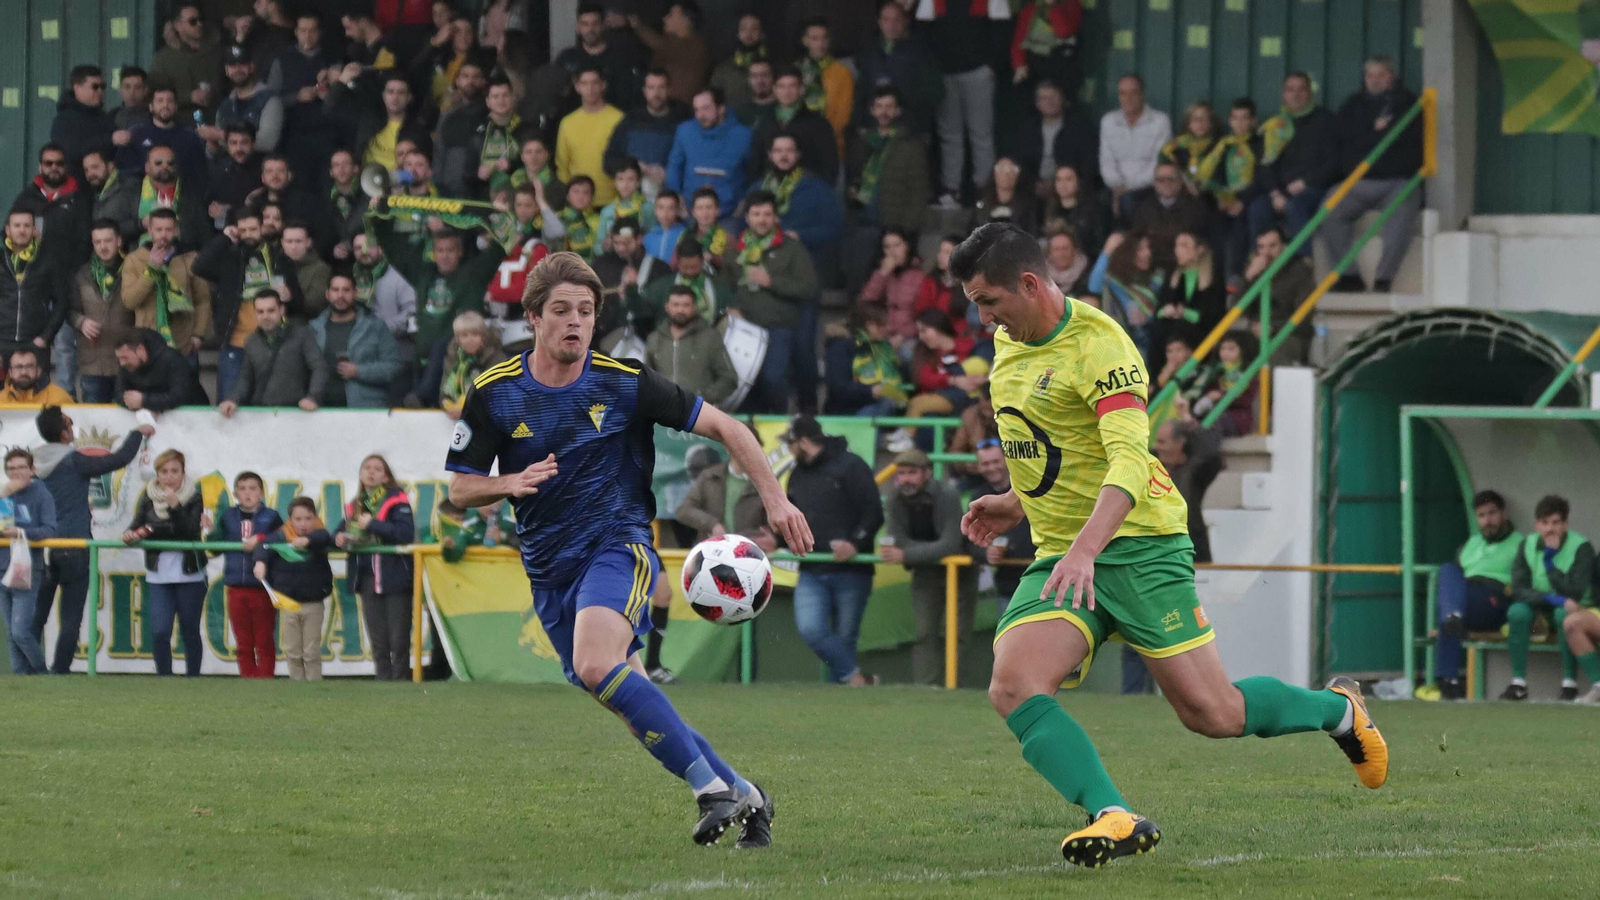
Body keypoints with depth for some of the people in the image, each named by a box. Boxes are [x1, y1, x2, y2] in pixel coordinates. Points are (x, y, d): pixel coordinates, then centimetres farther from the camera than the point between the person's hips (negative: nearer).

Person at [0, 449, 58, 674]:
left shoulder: (41, 495, -4)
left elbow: (49, 530, -14)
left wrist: (21, 532, -27)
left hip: (28, 570, -6)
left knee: (21, 632, -12)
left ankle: (42, 672, 5)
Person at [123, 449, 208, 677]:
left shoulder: (194, 499, -3)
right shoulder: (148, 499, 4)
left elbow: (192, 532, -14)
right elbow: (138, 526, 1)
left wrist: (175, 506, -24)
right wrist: (130, 534, -21)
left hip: (189, 574, -1)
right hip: (158, 576, 1)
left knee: (190, 632, 6)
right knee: (159, 632, -9)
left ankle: (193, 679, 19)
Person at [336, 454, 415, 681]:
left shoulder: (396, 501, -5)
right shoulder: (354, 507, 13)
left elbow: (406, 532, -19)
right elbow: (341, 533, 20)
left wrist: (372, 524, -19)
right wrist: (340, 539, -3)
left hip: (395, 579, -6)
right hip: (368, 579, 6)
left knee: (398, 641, -3)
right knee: (377, 643, 8)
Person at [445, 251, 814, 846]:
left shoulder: (624, 384, -7)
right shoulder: (494, 394, -2)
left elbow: (722, 427, 0)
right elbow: (460, 489, 3)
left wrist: (774, 497, -8)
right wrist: (511, 484, -19)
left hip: (618, 545, -5)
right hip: (549, 569, 5)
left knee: (596, 667, -31)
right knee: (628, 700, 6)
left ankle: (710, 784, -28)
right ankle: (740, 795, 20)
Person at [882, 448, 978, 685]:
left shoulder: (947, 495, -26)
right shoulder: (894, 502, -12)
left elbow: (951, 545, -33)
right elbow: (902, 542, -17)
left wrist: (906, 555, -39)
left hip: (959, 570, -3)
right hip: (926, 572, 3)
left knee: (957, 635, -7)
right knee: (924, 634, -4)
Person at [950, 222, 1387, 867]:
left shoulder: (1098, 343, -17)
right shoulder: (1009, 343, 10)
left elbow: (1129, 457, -29)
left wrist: (1087, 546, -41)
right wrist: (1016, 503, 19)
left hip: (1137, 546, -7)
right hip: (1058, 556, 7)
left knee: (1213, 713, -4)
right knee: (1013, 688, -21)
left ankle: (1339, 709, 25)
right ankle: (1115, 818, -29)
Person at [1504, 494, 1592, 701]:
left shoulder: (1581, 547, -13)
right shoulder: (1528, 546, -2)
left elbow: (1575, 592, -23)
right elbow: (1518, 590, -12)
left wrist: (1550, 559, -24)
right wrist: (1552, 599, -27)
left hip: (1571, 610, -3)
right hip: (1540, 610, 3)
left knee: (1563, 614, -37)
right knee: (1517, 611, -29)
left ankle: (1570, 684, -31)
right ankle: (1518, 683, -26)